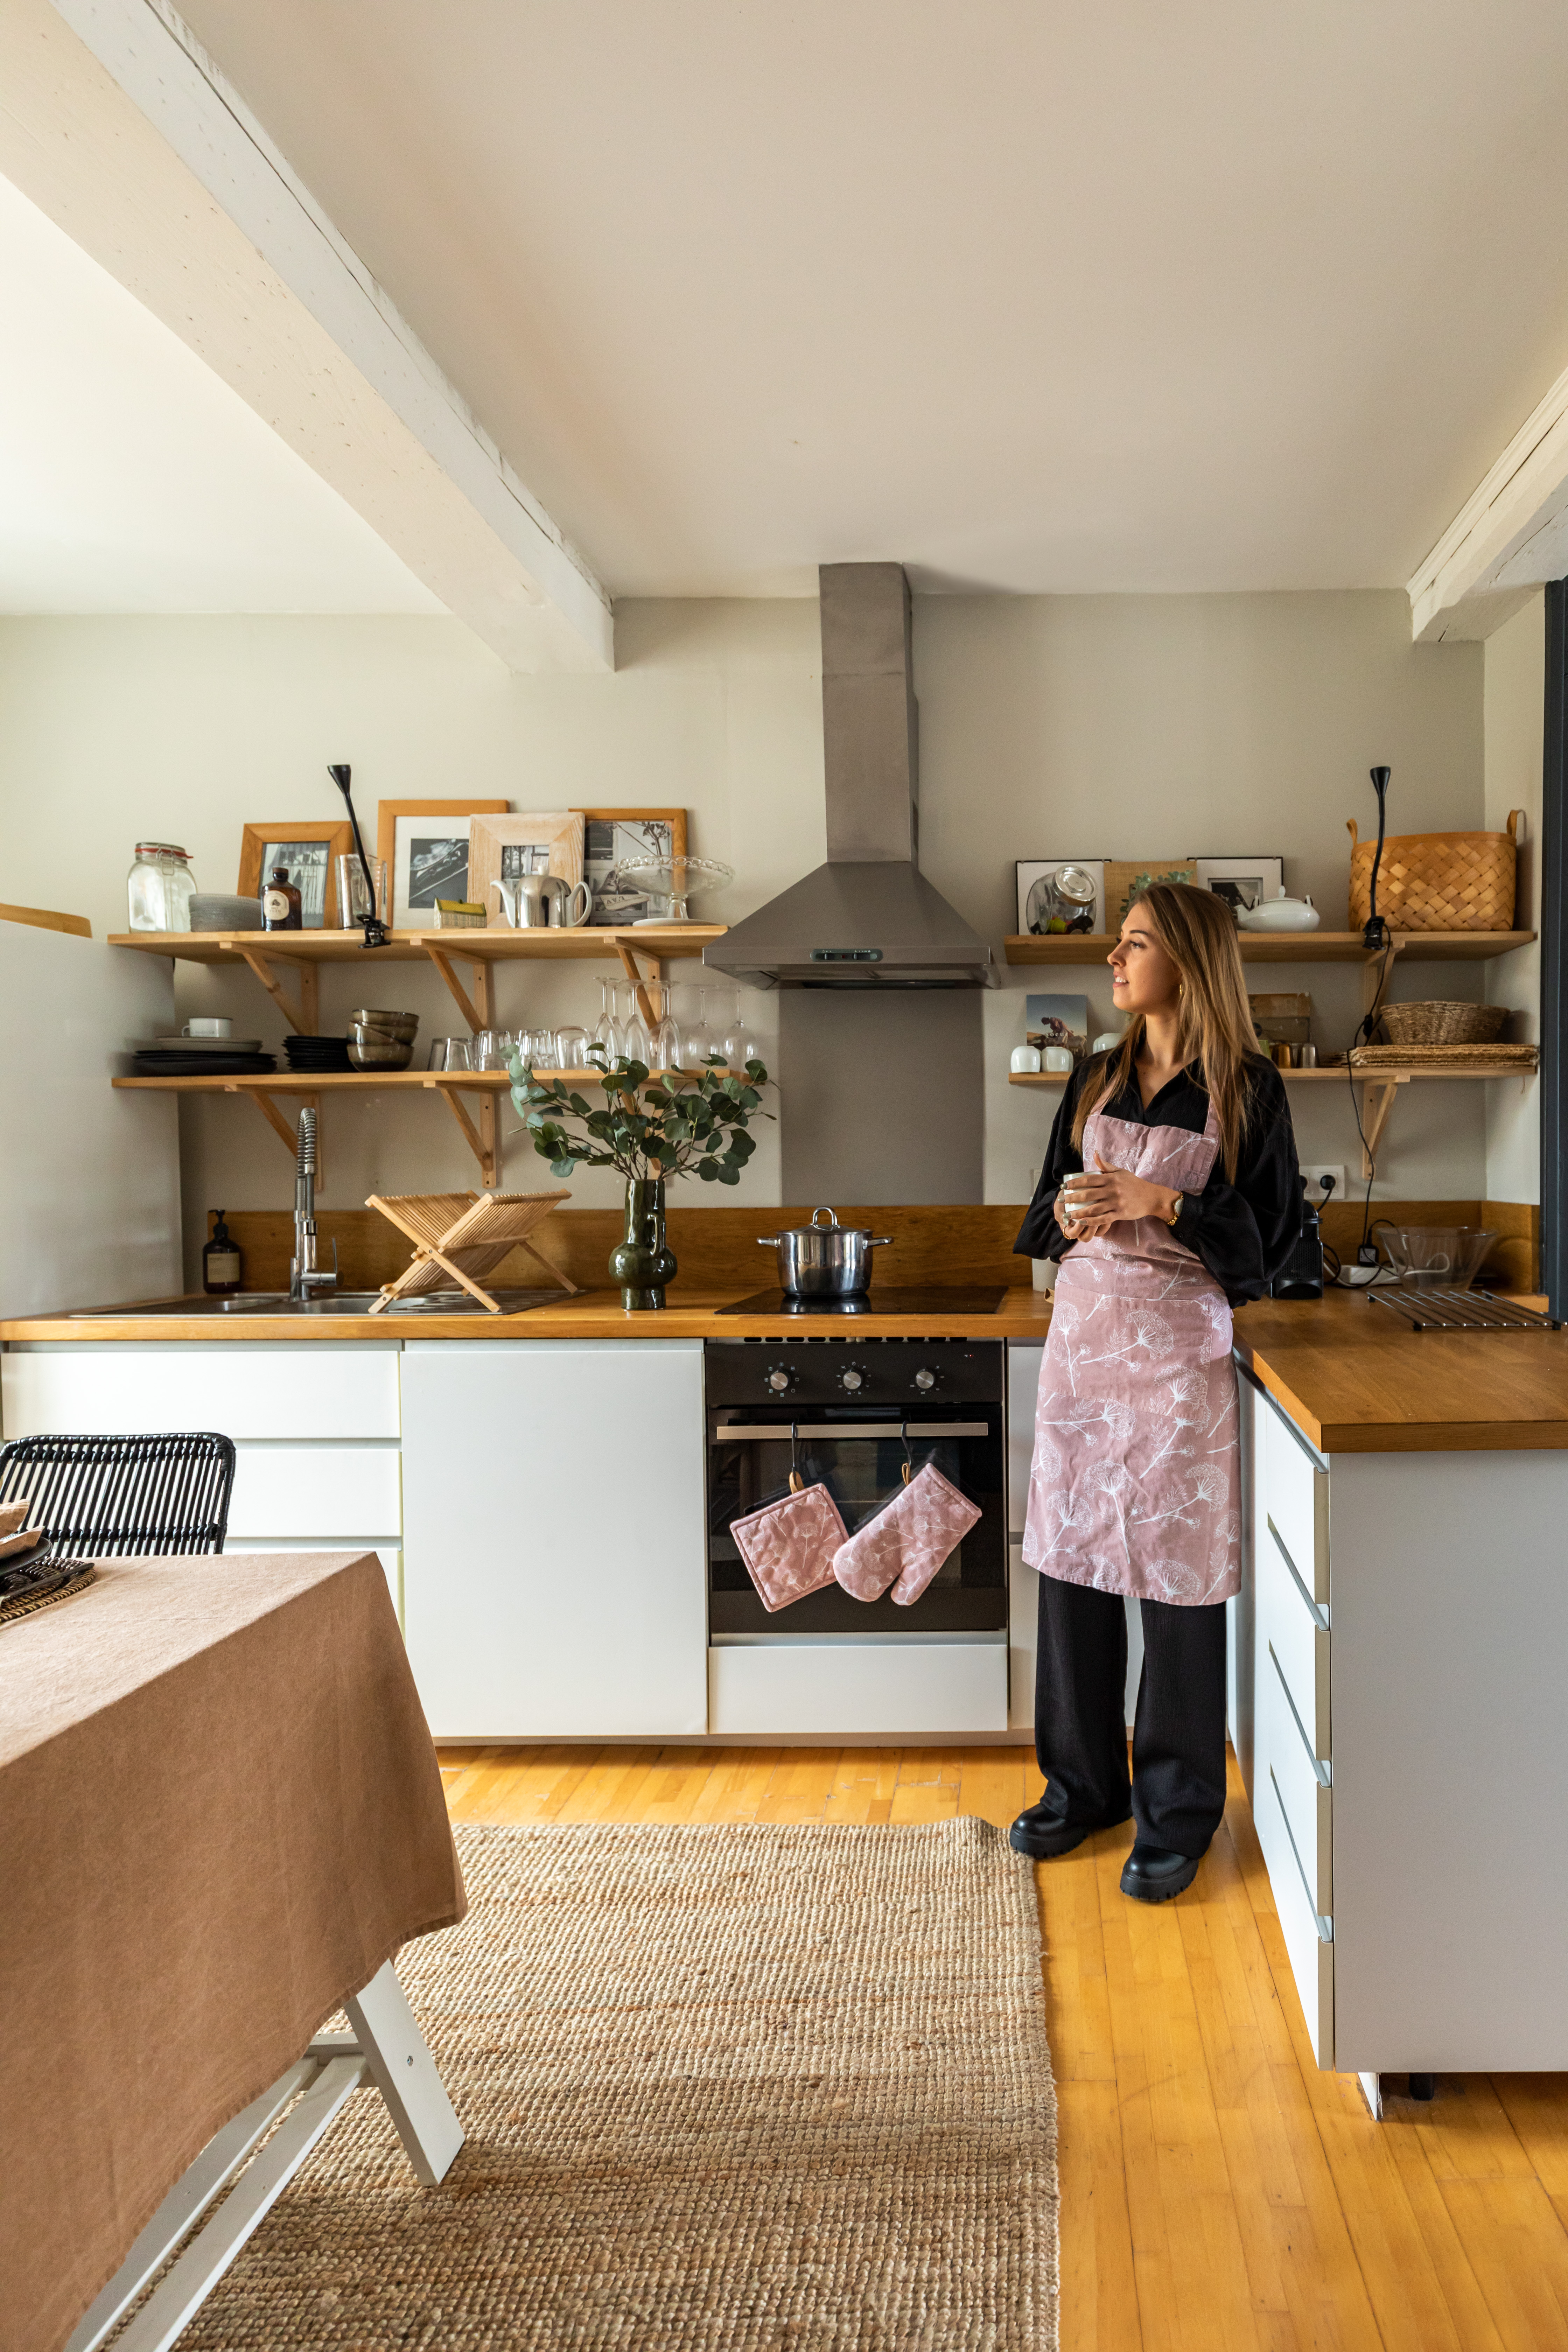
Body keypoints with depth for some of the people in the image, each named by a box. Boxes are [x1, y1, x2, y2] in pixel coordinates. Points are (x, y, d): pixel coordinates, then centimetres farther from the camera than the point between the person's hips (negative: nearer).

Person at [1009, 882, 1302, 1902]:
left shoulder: (1246, 1088, -4)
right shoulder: (1097, 1078, 11)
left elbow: (1272, 1242, -5)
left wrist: (1164, 1206, -17)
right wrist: (1069, 1215, -7)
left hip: (1179, 1344, -5)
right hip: (1081, 1333, 5)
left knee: (1178, 1575, 0)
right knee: (1073, 1560, 9)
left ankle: (1178, 1813, 17)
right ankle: (1083, 1784, 26)